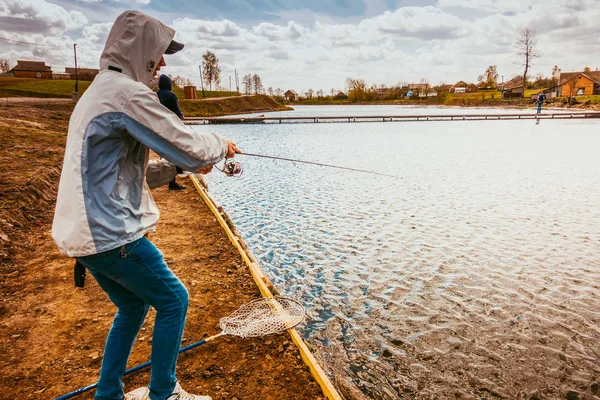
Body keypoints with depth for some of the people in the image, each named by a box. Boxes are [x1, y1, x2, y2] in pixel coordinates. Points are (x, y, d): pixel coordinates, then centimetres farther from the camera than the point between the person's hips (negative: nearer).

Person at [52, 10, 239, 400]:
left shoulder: (98, 92, 18)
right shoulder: (128, 92, -15)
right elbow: (190, 146, -18)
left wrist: (182, 165, 10)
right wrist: (222, 146, 3)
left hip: (86, 232, 10)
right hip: (111, 234, -10)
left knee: (133, 305, 22)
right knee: (173, 300, 5)